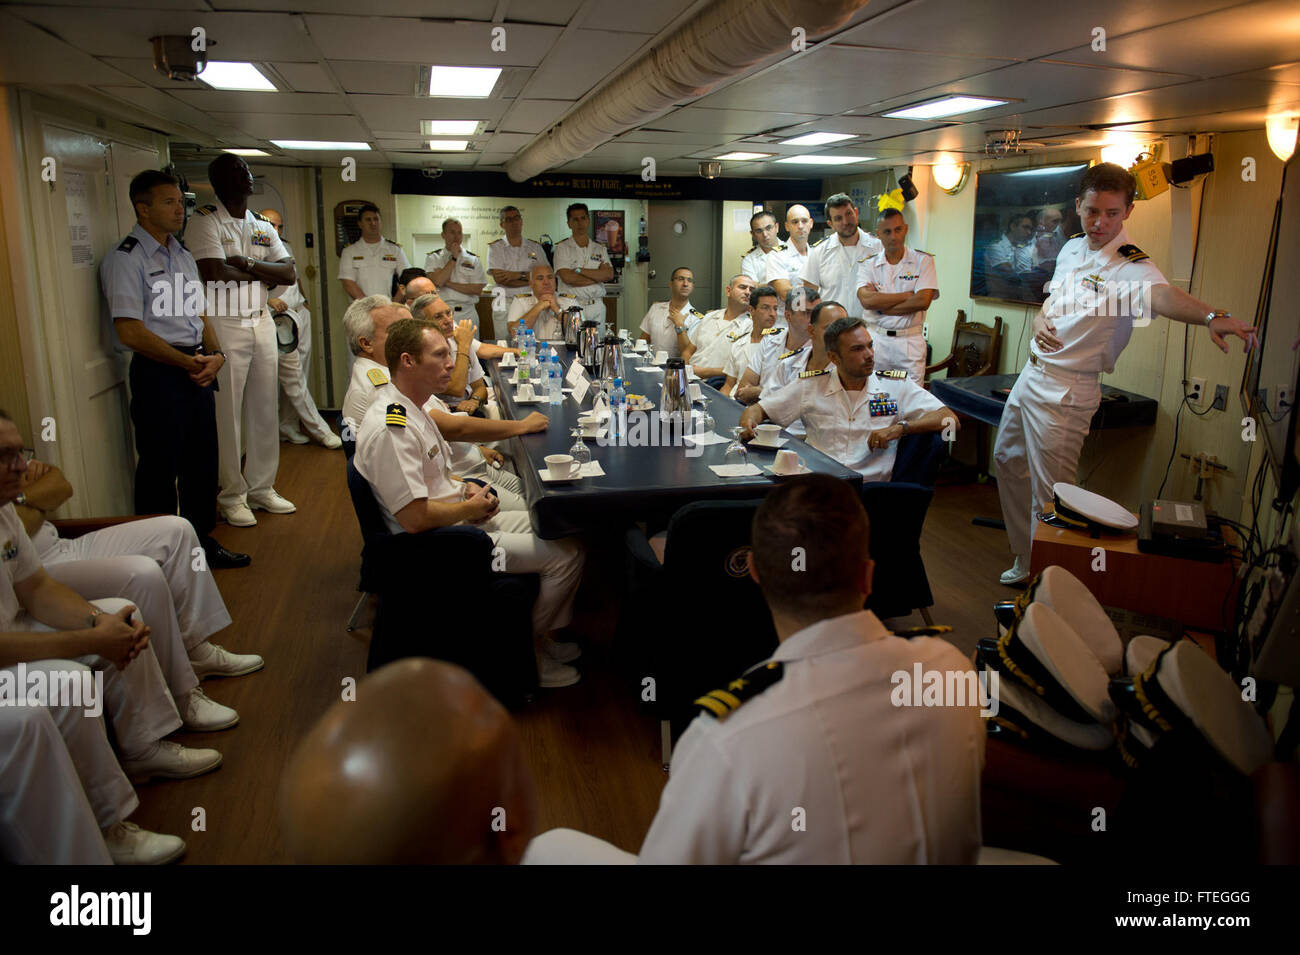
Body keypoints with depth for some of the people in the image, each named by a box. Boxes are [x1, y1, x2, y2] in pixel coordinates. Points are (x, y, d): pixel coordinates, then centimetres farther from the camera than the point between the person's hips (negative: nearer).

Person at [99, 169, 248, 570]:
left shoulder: (183, 256, 16)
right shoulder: (125, 259, -10)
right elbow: (130, 331, -16)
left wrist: (214, 355, -1)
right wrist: (188, 362, -13)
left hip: (198, 368, 8)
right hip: (158, 373, -8)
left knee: (202, 461, 14)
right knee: (160, 468, 1)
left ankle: (202, 540, 28)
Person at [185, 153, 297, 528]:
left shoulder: (263, 226, 15)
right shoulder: (205, 222, -5)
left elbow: (290, 274, 4)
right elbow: (215, 273, -18)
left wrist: (247, 264, -11)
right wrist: (264, 275, -5)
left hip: (261, 321, 6)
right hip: (224, 324, -6)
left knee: (264, 409, 10)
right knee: (227, 413, -3)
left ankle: (261, 488, 22)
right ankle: (231, 496, 8)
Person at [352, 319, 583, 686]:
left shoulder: (408, 407, 8)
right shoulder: (389, 427, -26)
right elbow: (415, 518, -28)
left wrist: (464, 487, 5)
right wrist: (470, 507, -12)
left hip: (458, 519, 11)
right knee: (568, 554, -12)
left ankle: (549, 633, 20)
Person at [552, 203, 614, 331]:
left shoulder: (600, 249, 14)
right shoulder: (562, 248, 3)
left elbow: (609, 275, -1)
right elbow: (567, 278, -11)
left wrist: (579, 270, -8)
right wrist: (598, 277, -3)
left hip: (596, 307, 3)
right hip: (570, 305, -3)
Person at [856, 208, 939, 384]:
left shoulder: (923, 261, 2)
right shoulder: (868, 264, 5)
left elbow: (923, 301, -11)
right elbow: (867, 300, -12)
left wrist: (881, 306, -9)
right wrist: (908, 295, -11)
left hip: (910, 342, -1)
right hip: (875, 340, 1)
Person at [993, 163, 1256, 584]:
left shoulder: (1130, 266, -19)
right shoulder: (1071, 248, 6)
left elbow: (1162, 295, -40)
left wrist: (1212, 316, -61)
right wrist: (1038, 321, -5)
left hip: (1064, 392, -9)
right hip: (1032, 374, 9)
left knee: (1050, 499, -6)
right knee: (1007, 459, 21)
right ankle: (1027, 558, 37)